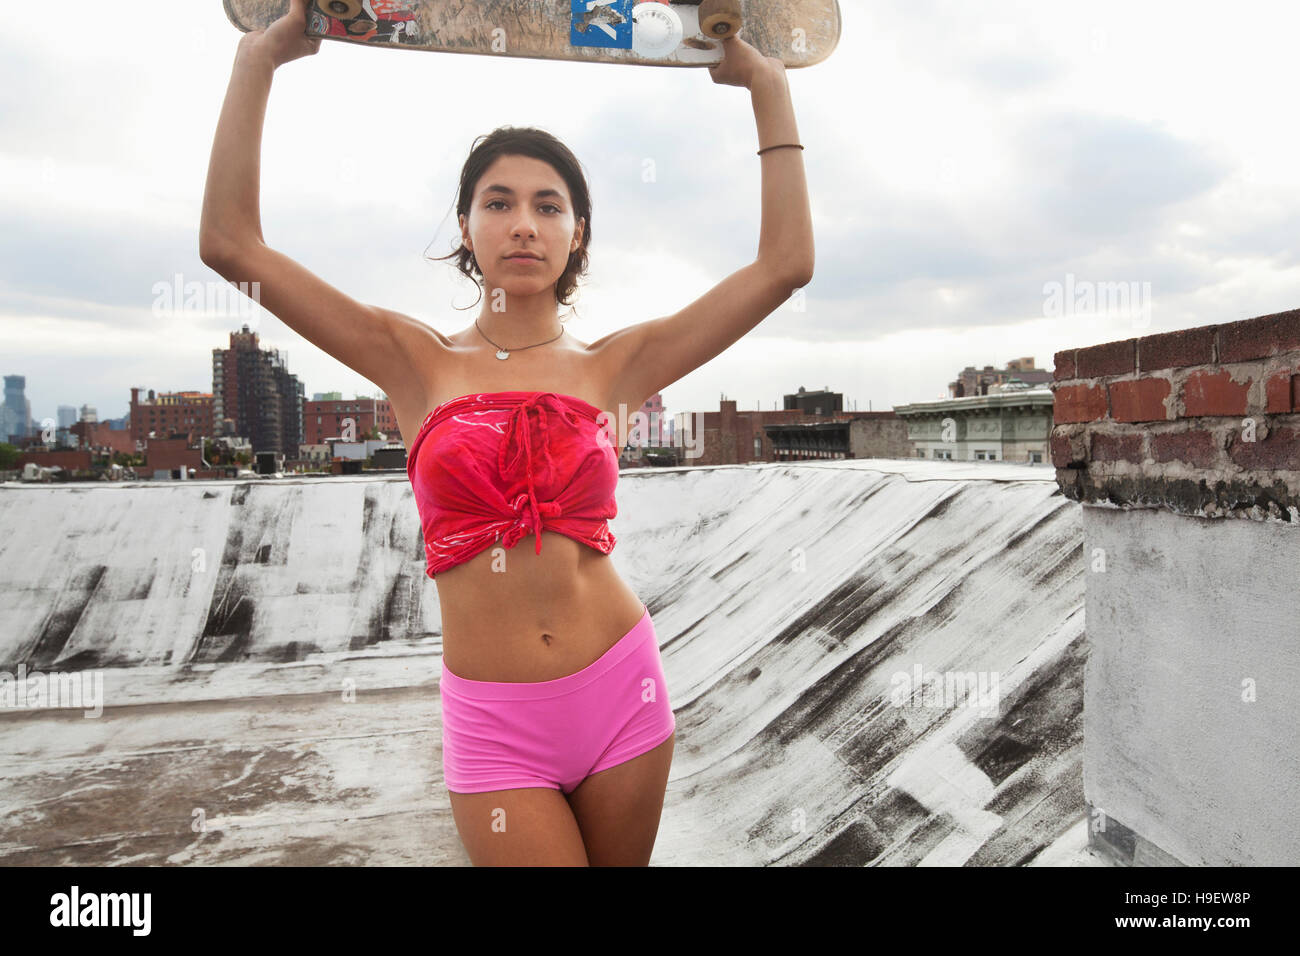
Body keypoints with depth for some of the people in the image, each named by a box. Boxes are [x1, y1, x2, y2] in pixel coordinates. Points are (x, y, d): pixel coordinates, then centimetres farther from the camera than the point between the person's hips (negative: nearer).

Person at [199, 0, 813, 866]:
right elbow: (231, 242, -5)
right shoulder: (421, 364, 0)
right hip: (493, 722, -1)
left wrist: (769, 87, 1)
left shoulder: (614, 365, 1)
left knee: (622, 861, 19)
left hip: (622, 692, 2)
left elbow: (786, 264, -2)